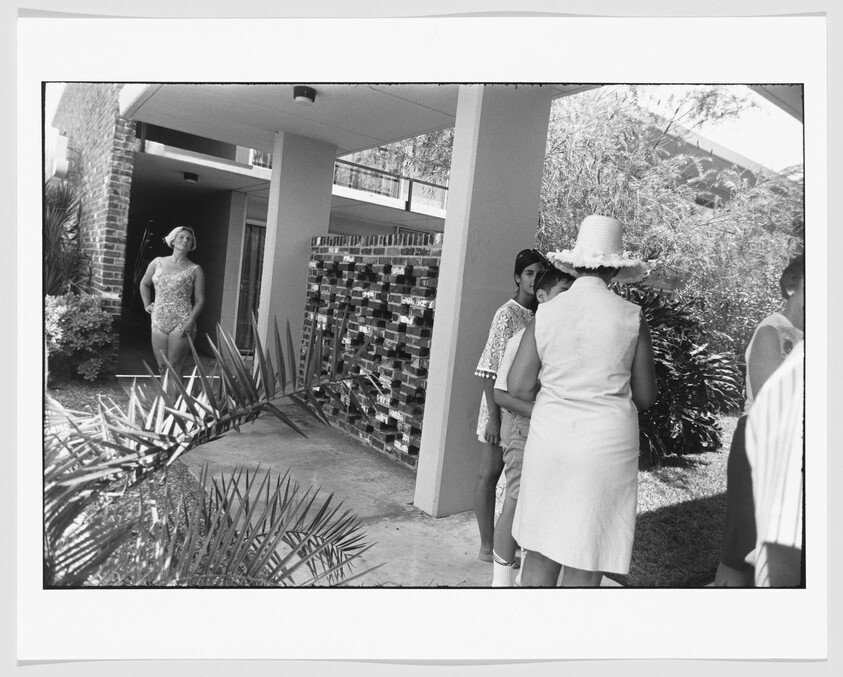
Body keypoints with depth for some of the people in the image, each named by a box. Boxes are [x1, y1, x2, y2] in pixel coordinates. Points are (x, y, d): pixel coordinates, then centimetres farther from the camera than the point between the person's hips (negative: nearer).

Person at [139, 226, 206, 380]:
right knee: (162, 367, 8)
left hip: (182, 323, -4)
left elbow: (200, 301, -3)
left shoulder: (195, 270, 0)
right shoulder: (157, 263, 10)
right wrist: (147, 304, 14)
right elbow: (144, 284, 27)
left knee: (174, 368, -5)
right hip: (158, 322, 4)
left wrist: (191, 322, -16)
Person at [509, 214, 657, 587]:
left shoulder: (546, 314, -3)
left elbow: (518, 386, -4)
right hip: (607, 444, -2)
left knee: (541, 549, 17)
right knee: (586, 563, 10)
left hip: (550, 440, 2)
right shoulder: (632, 317, -6)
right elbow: (645, 396, 0)